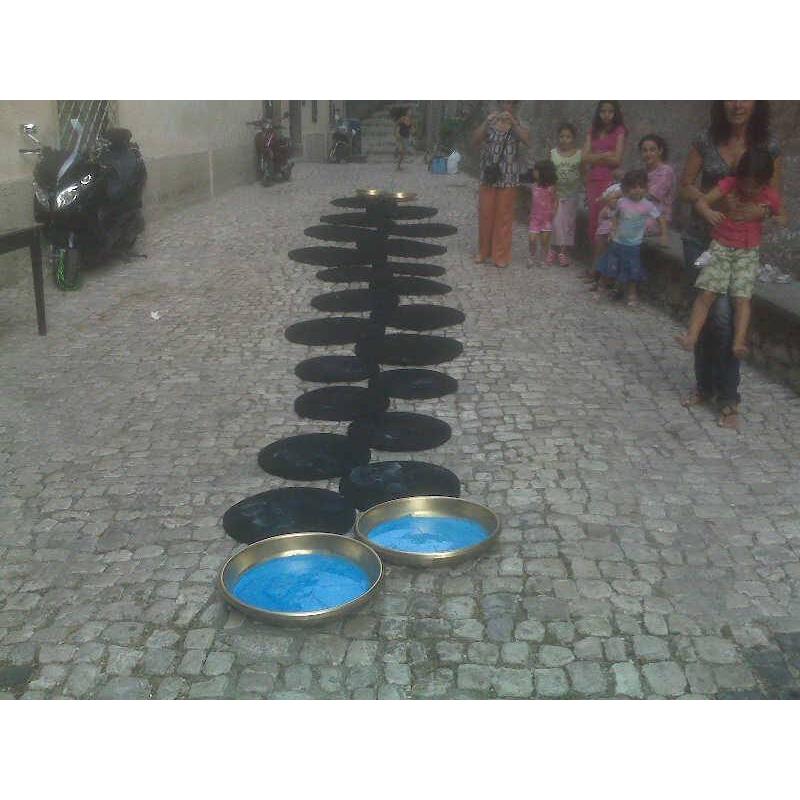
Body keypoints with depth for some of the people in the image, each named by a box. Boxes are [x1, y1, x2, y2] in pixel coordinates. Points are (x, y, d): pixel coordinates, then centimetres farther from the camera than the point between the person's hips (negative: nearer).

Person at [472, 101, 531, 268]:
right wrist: (487, 121, -20)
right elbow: (475, 140, -10)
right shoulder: (489, 124, 3)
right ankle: (483, 251, 22)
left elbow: (527, 140, -18)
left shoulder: (519, 125, 1)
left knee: (504, 217, 3)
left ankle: (500, 255, 12)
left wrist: (512, 121, -23)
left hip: (508, 179, -1)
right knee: (485, 215, 7)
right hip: (488, 177, 1)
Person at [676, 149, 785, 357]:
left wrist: (778, 221, -9)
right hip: (720, 248, -1)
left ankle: (739, 343, -14)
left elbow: (782, 217, 14)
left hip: (748, 253, 1)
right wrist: (708, 213, -36)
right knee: (706, 293, -11)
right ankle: (691, 337, -12)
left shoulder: (770, 196, -4)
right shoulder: (729, 185, -10)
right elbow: (701, 202, -15)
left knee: (742, 298, -11)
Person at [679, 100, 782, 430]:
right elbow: (686, 187, 1)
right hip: (701, 239, 1)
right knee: (708, 313, 6)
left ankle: (728, 398, 4)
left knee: (723, 316, -9)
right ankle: (705, 386, 24)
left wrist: (759, 210, -21)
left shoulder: (768, 146, -2)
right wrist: (716, 200, -17)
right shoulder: (706, 140, -3)